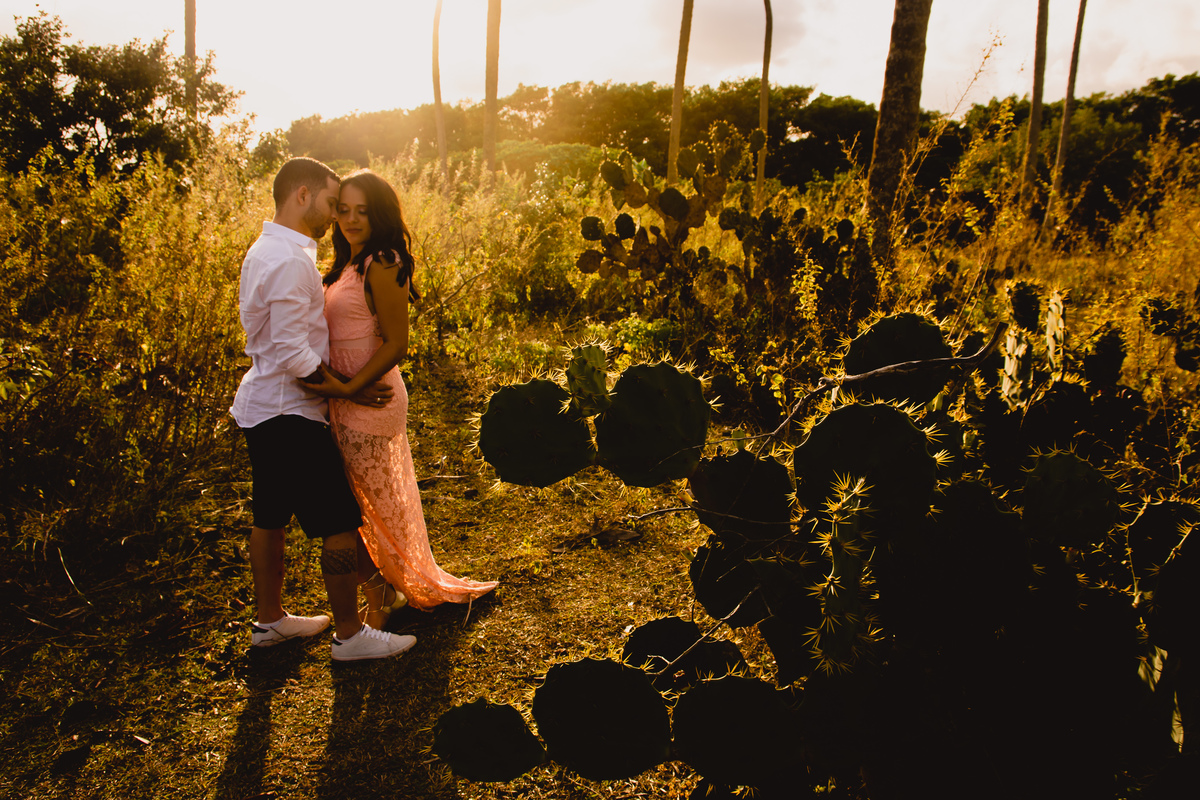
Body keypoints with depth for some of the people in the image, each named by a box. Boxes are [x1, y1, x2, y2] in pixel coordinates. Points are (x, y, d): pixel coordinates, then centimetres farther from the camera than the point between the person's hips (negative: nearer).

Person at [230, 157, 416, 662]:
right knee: (340, 522, -3)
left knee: (270, 518, 19)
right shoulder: (290, 259, -21)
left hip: (261, 407, 11)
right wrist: (349, 389, -14)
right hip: (290, 412, -11)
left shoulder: (265, 250, 12)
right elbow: (293, 355, -24)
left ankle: (269, 620, 33)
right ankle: (350, 635, 7)